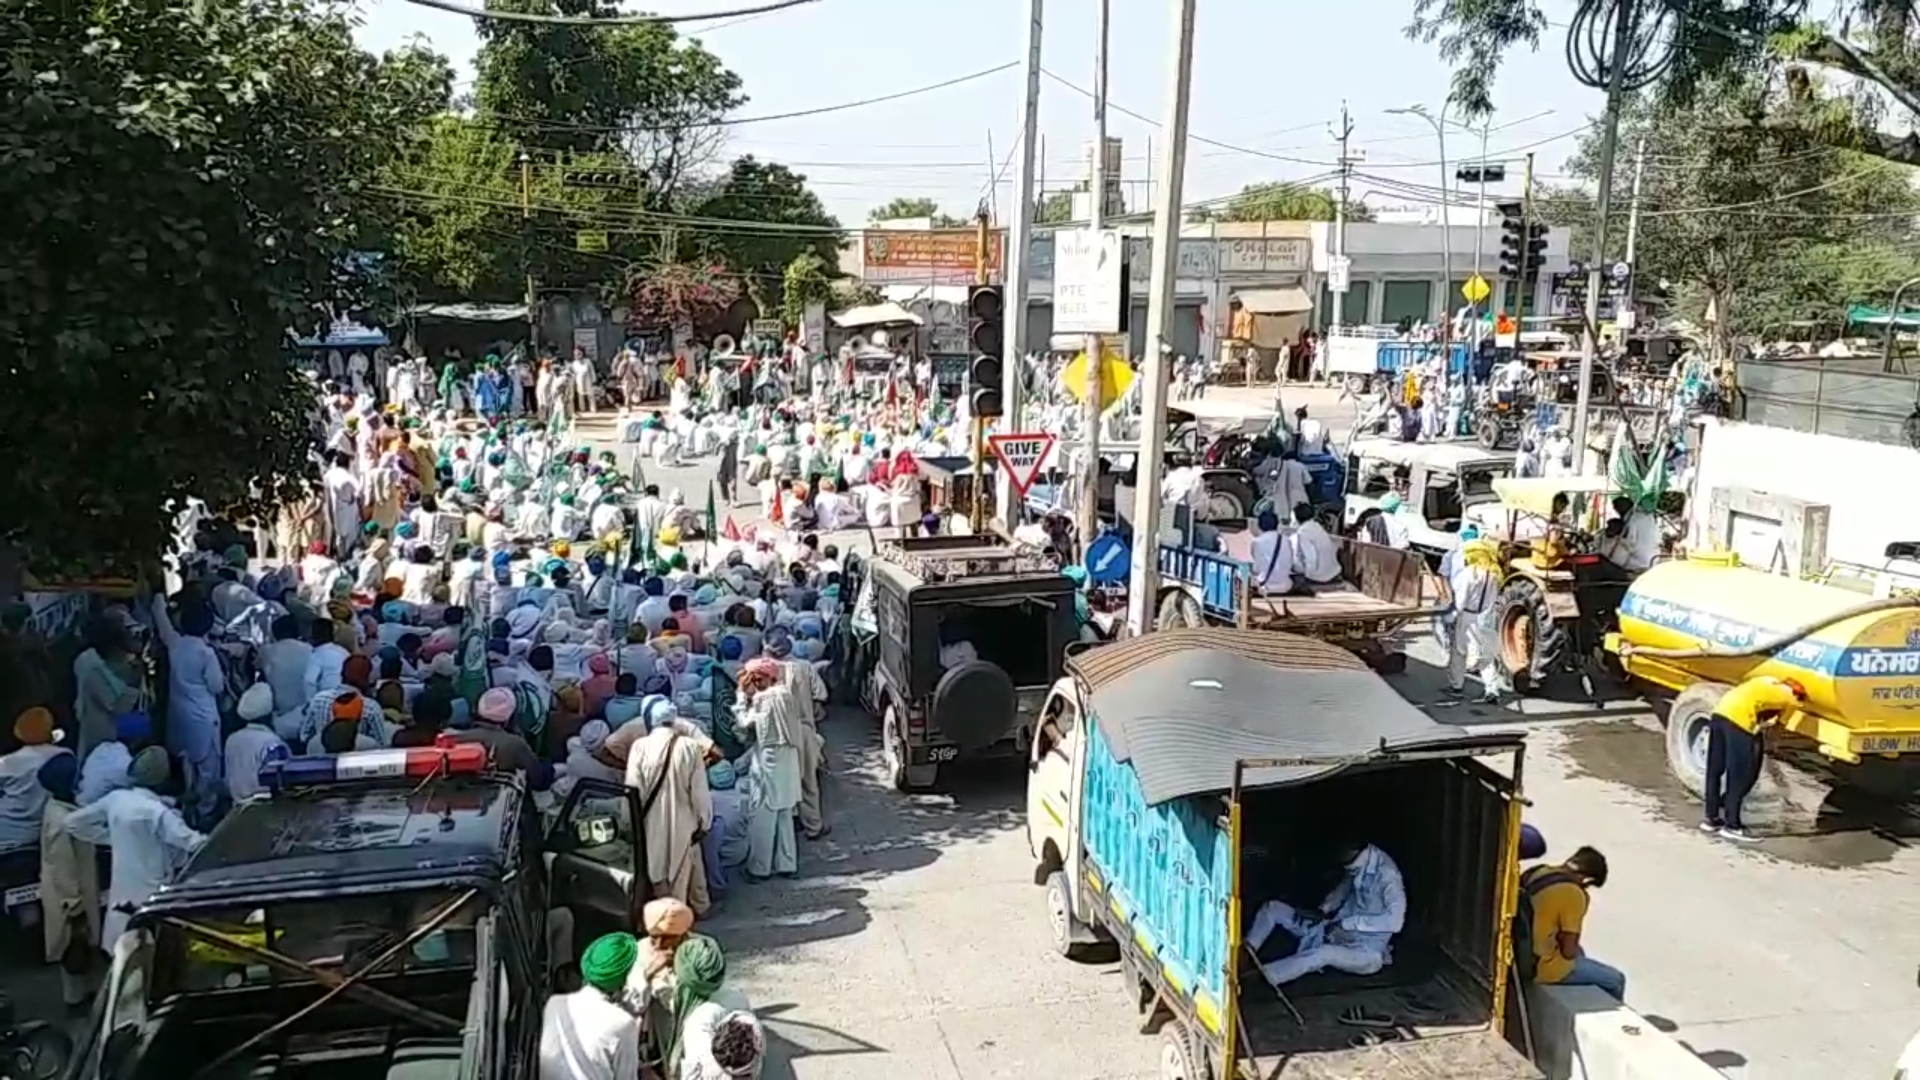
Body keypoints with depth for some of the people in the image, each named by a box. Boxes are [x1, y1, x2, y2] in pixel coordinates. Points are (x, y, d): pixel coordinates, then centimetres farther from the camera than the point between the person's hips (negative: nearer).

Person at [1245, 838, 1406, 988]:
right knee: (1272, 908, 1)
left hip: (1364, 953, -8)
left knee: (1325, 953, -42)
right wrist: (1322, 911, 0)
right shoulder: (1359, 864, -1)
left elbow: (1395, 920, -35)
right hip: (1338, 934, 9)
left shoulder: (1386, 875, -23)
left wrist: (1347, 923, -31)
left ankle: (1255, 976, -41)